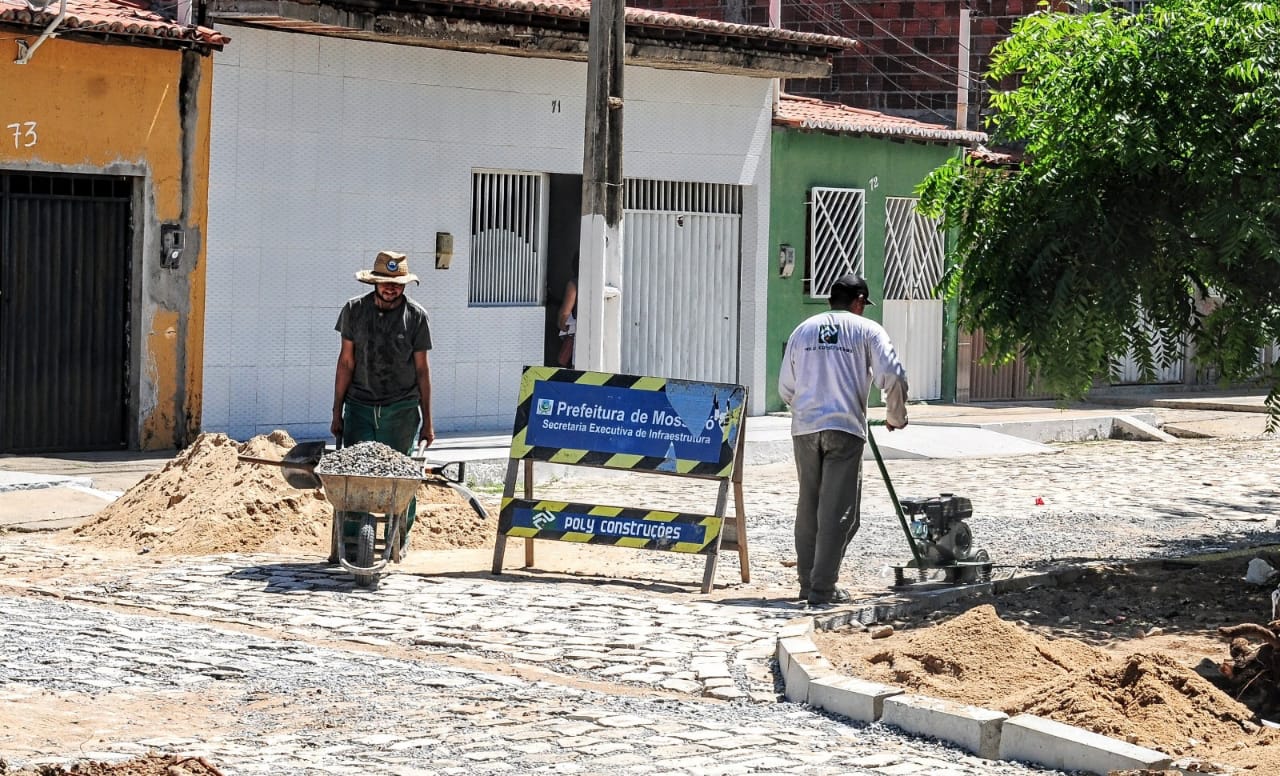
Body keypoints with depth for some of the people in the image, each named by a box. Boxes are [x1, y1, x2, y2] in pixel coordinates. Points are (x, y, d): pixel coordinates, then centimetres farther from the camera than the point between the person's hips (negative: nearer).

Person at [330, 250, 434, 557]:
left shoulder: (416, 316, -1)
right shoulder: (355, 309, 1)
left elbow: (421, 370, 4)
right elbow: (346, 362, 5)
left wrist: (427, 422, 5)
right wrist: (337, 412, 4)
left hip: (401, 410, -1)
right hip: (360, 407, 1)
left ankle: (400, 541, 15)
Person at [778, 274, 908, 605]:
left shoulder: (803, 329, 14)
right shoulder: (867, 330, 4)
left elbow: (785, 387, 16)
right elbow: (893, 377, -6)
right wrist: (897, 416, 10)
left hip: (804, 428, 4)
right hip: (845, 428, -4)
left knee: (807, 507, 13)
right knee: (837, 511, -2)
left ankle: (808, 583, 17)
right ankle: (823, 588, -5)